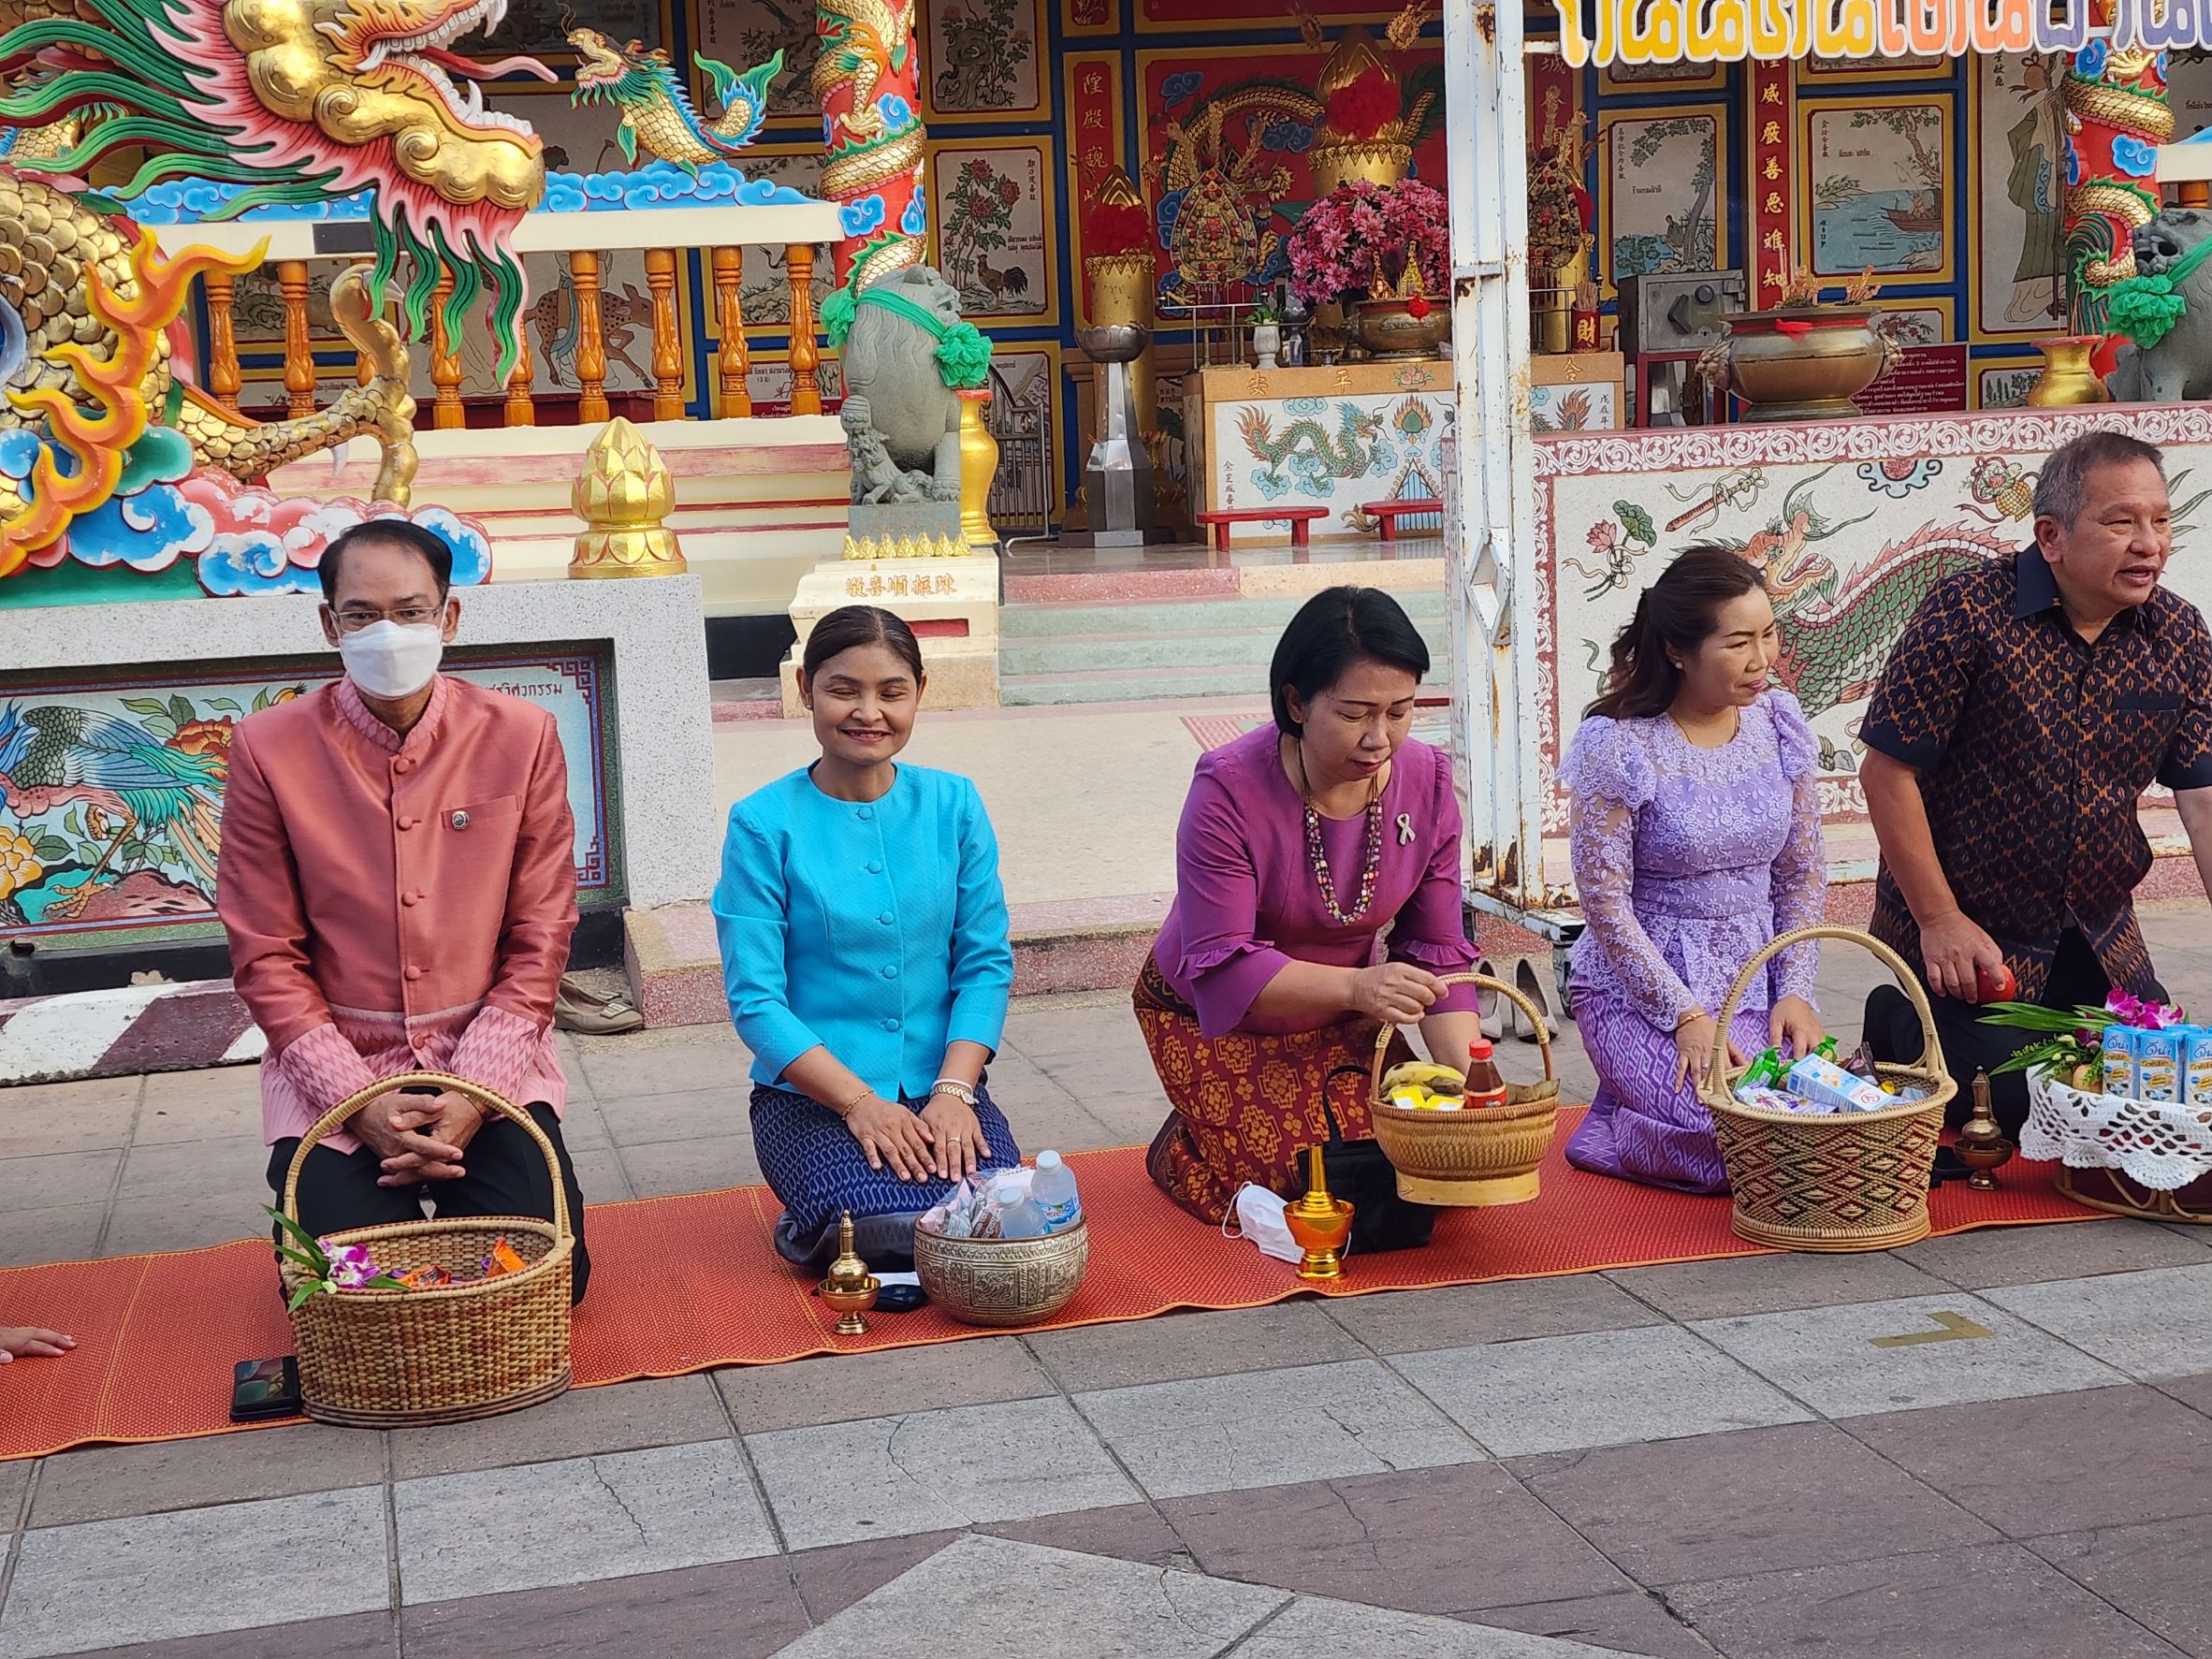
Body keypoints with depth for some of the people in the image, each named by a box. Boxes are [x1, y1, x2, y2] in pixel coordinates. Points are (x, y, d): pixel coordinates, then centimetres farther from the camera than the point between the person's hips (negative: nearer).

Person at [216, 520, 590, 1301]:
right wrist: (358, 1101, -15)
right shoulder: (269, 749, -5)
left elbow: (539, 938, -2)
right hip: (333, 1068, -1)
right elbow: (267, 959, -4)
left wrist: (476, 1091, -13)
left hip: (490, 1061, 1)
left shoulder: (522, 736, -3)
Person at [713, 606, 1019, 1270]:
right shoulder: (764, 824, -5)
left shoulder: (953, 805, 6)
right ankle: (812, 1229, 7)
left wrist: (953, 1092, -11)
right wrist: (860, 1103, -17)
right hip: (812, 1097, -3)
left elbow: (986, 963, 4)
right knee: (889, 1232, -28)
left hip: (941, 1090, 3)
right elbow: (755, 1000, -8)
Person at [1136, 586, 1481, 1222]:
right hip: (1213, 1020, -5)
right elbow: (1222, 968, -31)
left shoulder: (1427, 783, -14)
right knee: (1306, 1184, -20)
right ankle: (1182, 1148, 12)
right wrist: (1357, 986, -47)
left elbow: (1438, 954, -10)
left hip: (1339, 1022, 5)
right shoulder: (1230, 789, -29)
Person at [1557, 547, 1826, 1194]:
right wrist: (1686, 1015, -16)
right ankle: (1612, 1131, 6)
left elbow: (1803, 873, 9)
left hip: (1755, 984, 6)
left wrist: (1795, 992, -3)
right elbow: (1605, 903, -12)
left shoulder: (1779, 722, 2)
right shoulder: (1617, 745, -14)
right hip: (1641, 989, -6)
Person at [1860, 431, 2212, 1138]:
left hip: (2098, 938, 6)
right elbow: (1887, 770, -16)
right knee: (2001, 1101, -10)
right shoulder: (1966, 616, -19)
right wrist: (1938, 920, -16)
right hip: (1969, 930, -6)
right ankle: (1896, 1021, 20)